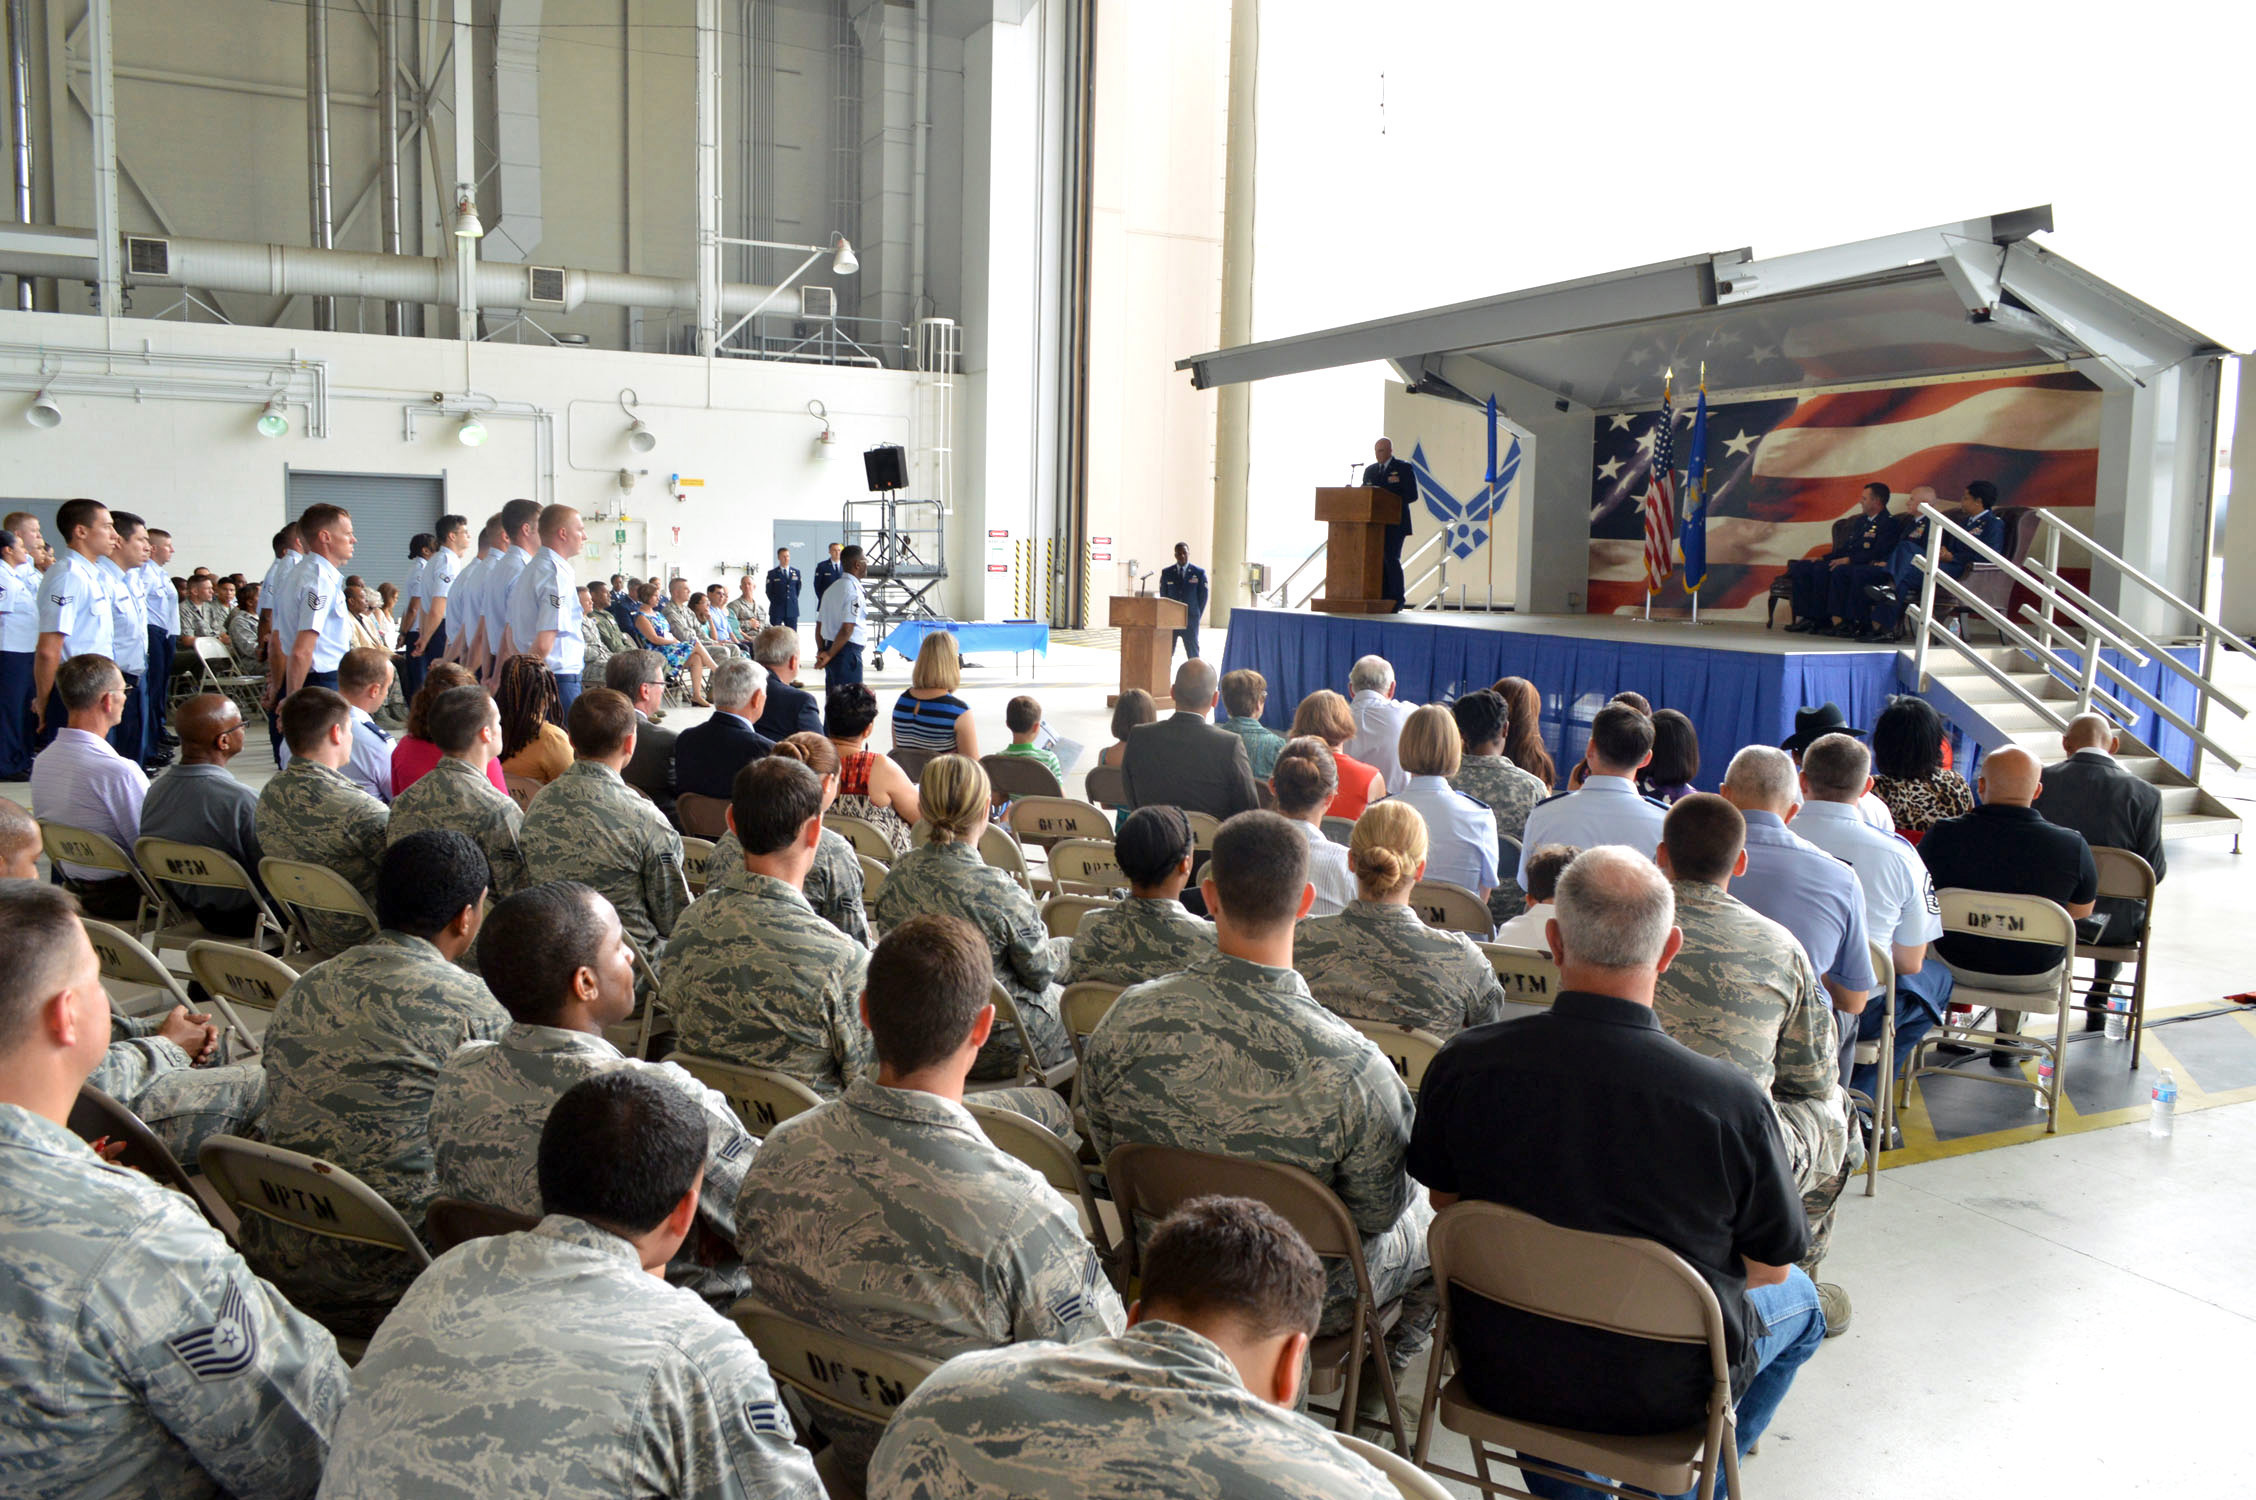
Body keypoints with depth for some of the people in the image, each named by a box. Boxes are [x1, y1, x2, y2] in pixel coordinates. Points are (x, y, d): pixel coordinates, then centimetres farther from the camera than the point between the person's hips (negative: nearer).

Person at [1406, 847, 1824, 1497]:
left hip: (1500, 1372, 2)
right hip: (1660, 1393, -2)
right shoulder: (1731, 1101, -26)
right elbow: (1770, 1266, -10)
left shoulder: (1462, 1064, -19)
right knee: (1799, 1298, 28)